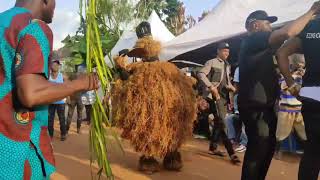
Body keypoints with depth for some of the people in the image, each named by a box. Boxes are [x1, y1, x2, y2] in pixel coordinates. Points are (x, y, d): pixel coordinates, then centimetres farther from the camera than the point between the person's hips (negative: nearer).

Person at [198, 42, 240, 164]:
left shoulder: (227, 66, 20)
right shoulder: (212, 62, -3)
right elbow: (201, 74, -15)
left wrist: (230, 86, 4)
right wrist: (211, 86, -24)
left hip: (224, 96, 8)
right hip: (215, 95, -8)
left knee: (219, 122, 14)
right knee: (221, 123, -12)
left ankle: (213, 147, 27)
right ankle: (231, 153, -15)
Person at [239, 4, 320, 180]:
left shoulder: (260, 46, 21)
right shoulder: (253, 40, -12)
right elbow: (287, 32, -24)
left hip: (264, 106, 11)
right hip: (255, 107, -11)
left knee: (267, 148, 18)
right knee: (257, 151, -7)